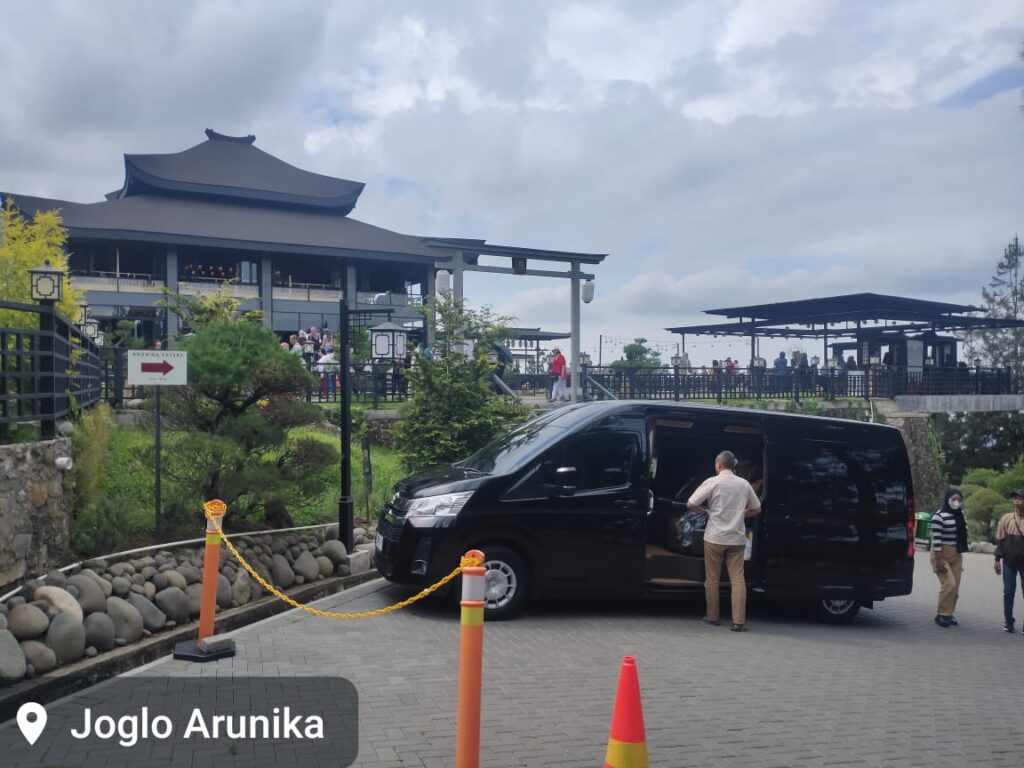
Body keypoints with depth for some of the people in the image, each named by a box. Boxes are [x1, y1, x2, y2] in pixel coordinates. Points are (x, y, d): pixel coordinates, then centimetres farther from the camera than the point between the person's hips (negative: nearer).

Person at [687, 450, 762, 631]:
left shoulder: (713, 482, -6)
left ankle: (712, 616, 18)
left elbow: (691, 504, -9)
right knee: (738, 579, 0)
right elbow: (756, 509, 16)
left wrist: (706, 512, 7)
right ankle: (739, 622, -6)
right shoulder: (744, 484, 6)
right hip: (737, 538, 2)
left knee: (712, 579, 11)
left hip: (715, 537, -2)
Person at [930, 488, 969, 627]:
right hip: (942, 554, -7)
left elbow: (962, 535, 17)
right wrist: (939, 560, -20)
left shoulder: (960, 516, 10)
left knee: (955, 587, 5)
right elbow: (936, 539, -17)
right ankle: (942, 615, -5)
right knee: (949, 584, -15)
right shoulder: (940, 516, -13)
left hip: (956, 555, 7)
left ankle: (948, 614, 16)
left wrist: (960, 556, 17)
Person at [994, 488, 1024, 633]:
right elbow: (1000, 540, 6)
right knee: (1008, 592, 6)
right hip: (1009, 562, 1)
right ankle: (1008, 622, 16)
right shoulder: (1006, 518, 2)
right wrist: (997, 559, 3)